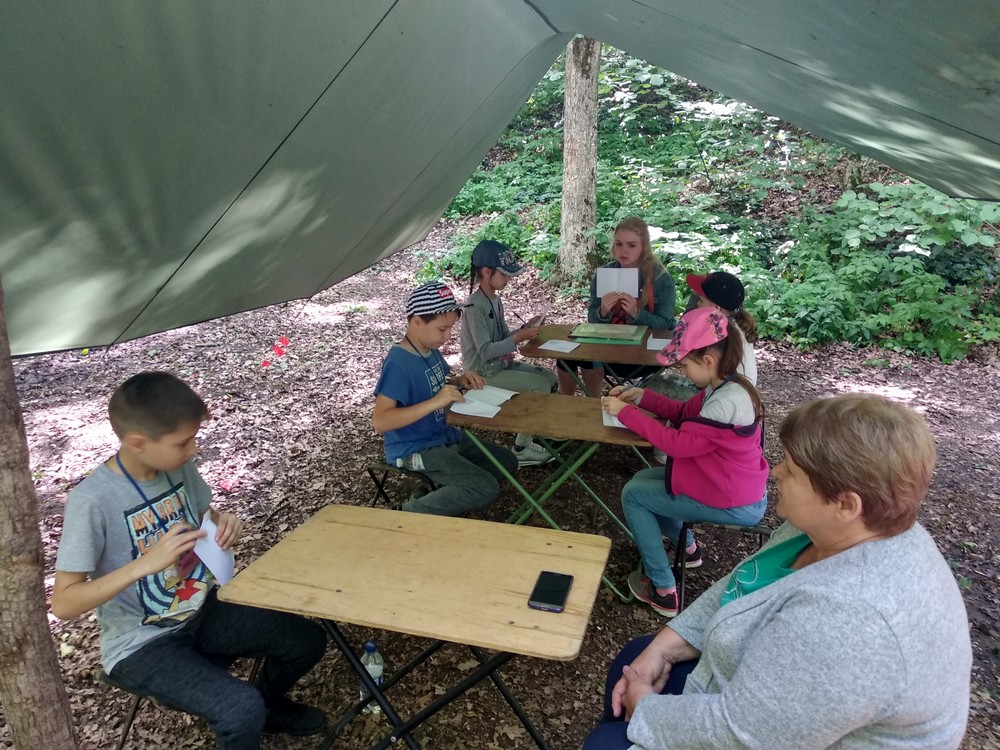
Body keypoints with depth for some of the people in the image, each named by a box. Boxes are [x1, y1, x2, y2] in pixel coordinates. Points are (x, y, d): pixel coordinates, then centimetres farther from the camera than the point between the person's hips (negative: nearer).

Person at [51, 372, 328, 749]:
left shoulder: (179, 467, -6)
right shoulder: (92, 500, -24)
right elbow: (63, 603, -21)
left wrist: (224, 523, -13)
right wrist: (146, 561, -34)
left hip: (202, 610, 6)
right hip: (142, 644, -6)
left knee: (306, 640, -3)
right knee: (241, 711, -25)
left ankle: (269, 702, 27)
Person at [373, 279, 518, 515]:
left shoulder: (431, 350, 2)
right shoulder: (398, 363, -24)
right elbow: (380, 422, -30)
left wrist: (460, 382, -3)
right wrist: (434, 403, -35)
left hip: (445, 436, 9)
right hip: (415, 450, -9)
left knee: (507, 461, 12)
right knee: (486, 489, -18)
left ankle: (439, 493, 7)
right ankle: (414, 510, -4)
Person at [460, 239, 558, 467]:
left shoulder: (495, 300, 8)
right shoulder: (475, 307, -21)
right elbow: (486, 351, -25)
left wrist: (524, 329, -4)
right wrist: (519, 338, -27)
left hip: (502, 364, 9)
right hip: (484, 373, -9)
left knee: (550, 377, 5)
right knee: (540, 386, -18)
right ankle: (521, 448, -7)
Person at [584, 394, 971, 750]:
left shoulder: (848, 616, -40)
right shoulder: (835, 529, -10)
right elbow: (739, 589, 2)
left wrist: (645, 707, -15)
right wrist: (662, 649, -5)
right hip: (781, 703, 8)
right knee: (633, 658, 16)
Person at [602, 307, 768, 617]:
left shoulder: (727, 402, -31)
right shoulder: (723, 386, -1)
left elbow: (679, 443, -27)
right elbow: (684, 413, 11)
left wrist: (625, 412, -20)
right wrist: (641, 396, -1)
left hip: (735, 506, -9)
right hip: (735, 486, 9)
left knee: (632, 495, -2)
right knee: (643, 479, 17)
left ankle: (663, 591, 4)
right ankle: (687, 547, 34)